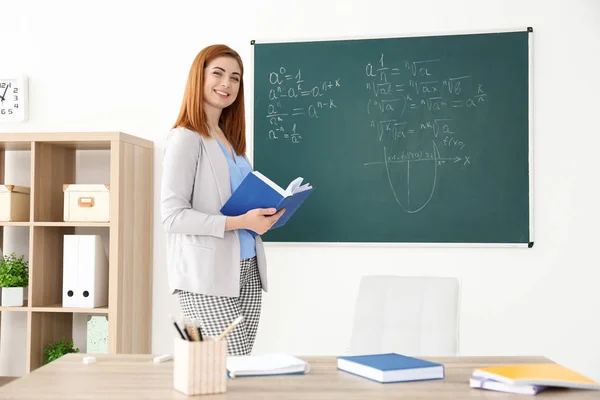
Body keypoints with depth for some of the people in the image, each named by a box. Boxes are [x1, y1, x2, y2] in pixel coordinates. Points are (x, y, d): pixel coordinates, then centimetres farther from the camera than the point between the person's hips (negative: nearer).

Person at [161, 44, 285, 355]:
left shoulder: (231, 139, 17)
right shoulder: (185, 138, -7)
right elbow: (172, 216, -14)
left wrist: (263, 214, 5)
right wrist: (238, 222, -20)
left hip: (247, 272, 8)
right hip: (206, 277, -8)